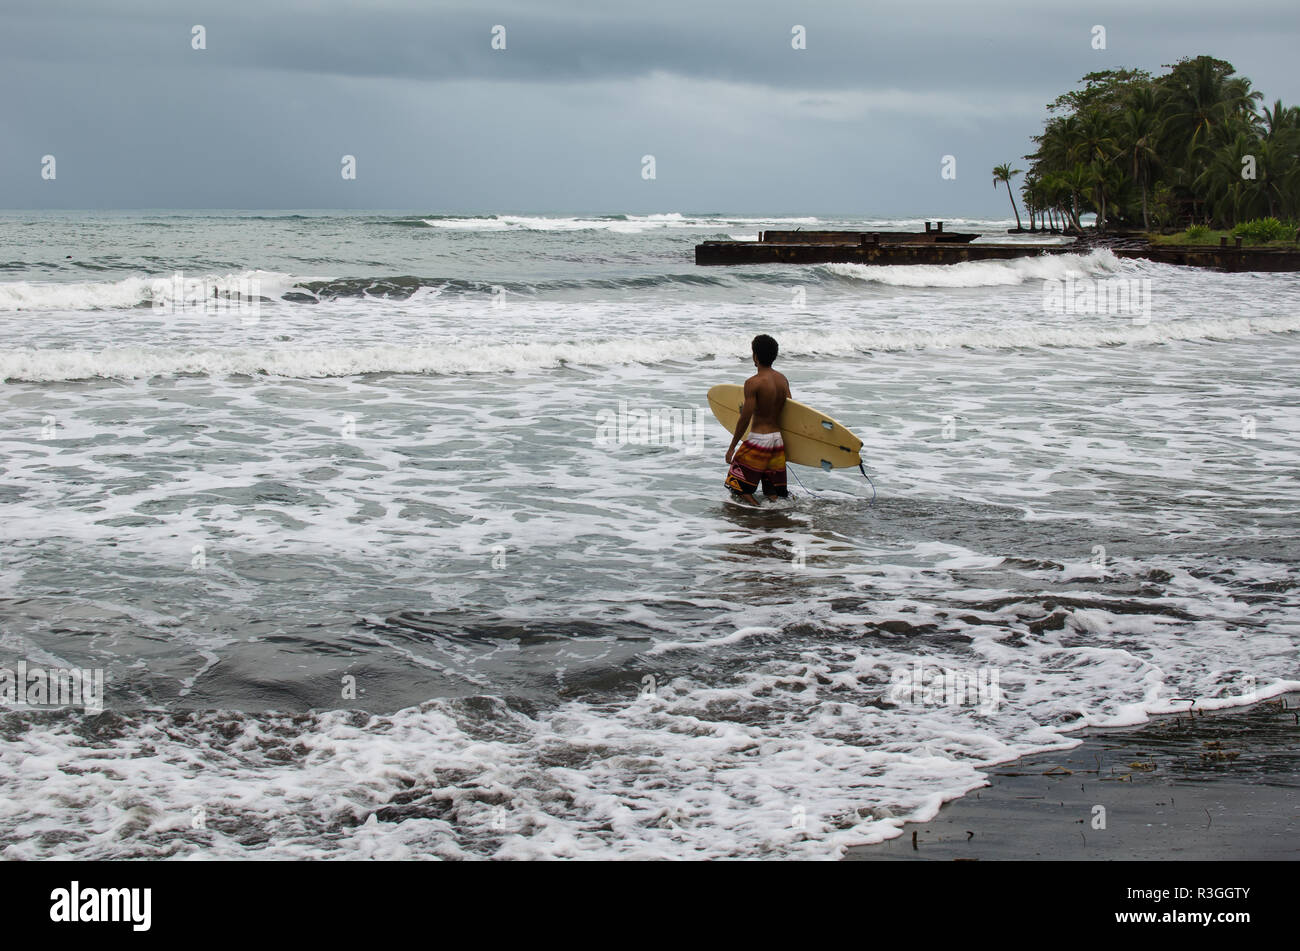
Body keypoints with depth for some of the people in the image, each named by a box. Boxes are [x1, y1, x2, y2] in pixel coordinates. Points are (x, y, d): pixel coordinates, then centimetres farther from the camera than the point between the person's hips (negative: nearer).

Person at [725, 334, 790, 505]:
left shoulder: (753, 383, -15)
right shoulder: (783, 379, 7)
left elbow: (745, 419, -16)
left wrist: (732, 447, -7)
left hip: (758, 439, -7)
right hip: (778, 439, 7)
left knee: (738, 489, 2)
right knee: (773, 493, 13)